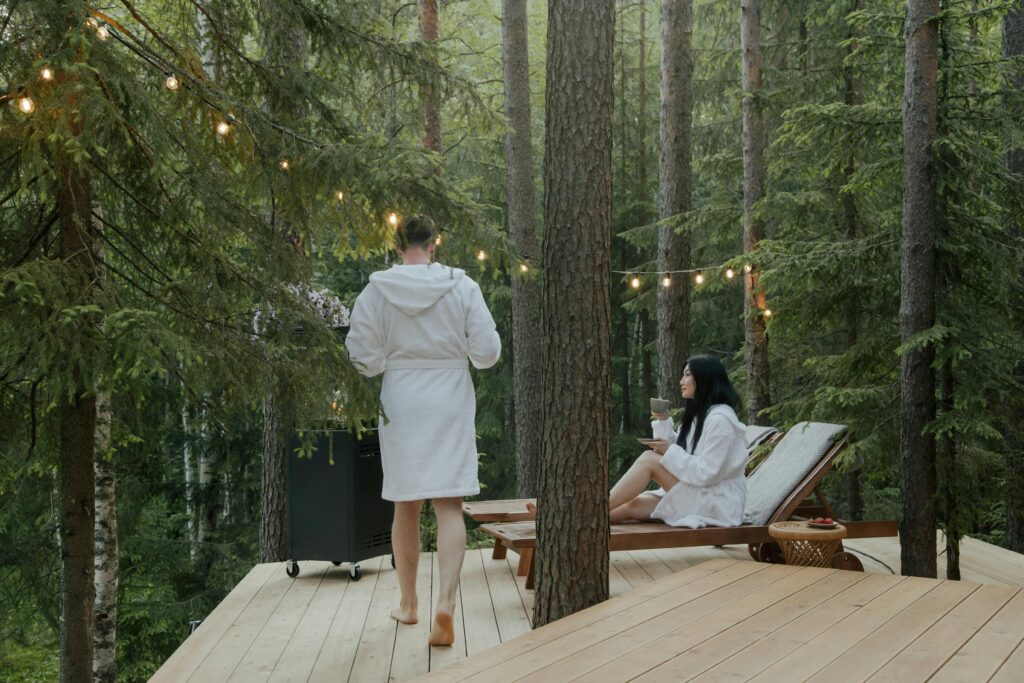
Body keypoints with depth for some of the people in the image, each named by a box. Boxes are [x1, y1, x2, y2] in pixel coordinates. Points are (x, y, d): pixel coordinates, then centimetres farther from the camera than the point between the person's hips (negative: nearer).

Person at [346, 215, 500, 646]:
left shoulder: (376, 291, -6)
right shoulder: (461, 286, -6)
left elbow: (363, 358, -4)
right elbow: (487, 353, -6)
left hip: (400, 404, 1)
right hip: (451, 404, -1)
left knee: (406, 506, 14)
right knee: (449, 505, -1)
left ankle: (408, 603, 26)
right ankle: (446, 602, -19)